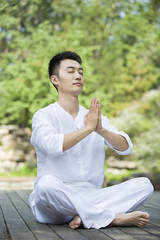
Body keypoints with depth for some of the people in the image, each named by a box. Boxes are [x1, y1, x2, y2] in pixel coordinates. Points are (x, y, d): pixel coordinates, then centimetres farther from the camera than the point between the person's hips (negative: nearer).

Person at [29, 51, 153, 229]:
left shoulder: (97, 118, 17)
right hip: (56, 201, -4)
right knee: (47, 183, -39)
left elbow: (126, 148, 3)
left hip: (91, 197, 5)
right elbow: (53, 145, -21)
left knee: (144, 184, -13)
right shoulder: (43, 116, 1)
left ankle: (85, 216, -27)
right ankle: (113, 218, -28)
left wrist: (101, 130, -14)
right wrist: (87, 128, -15)